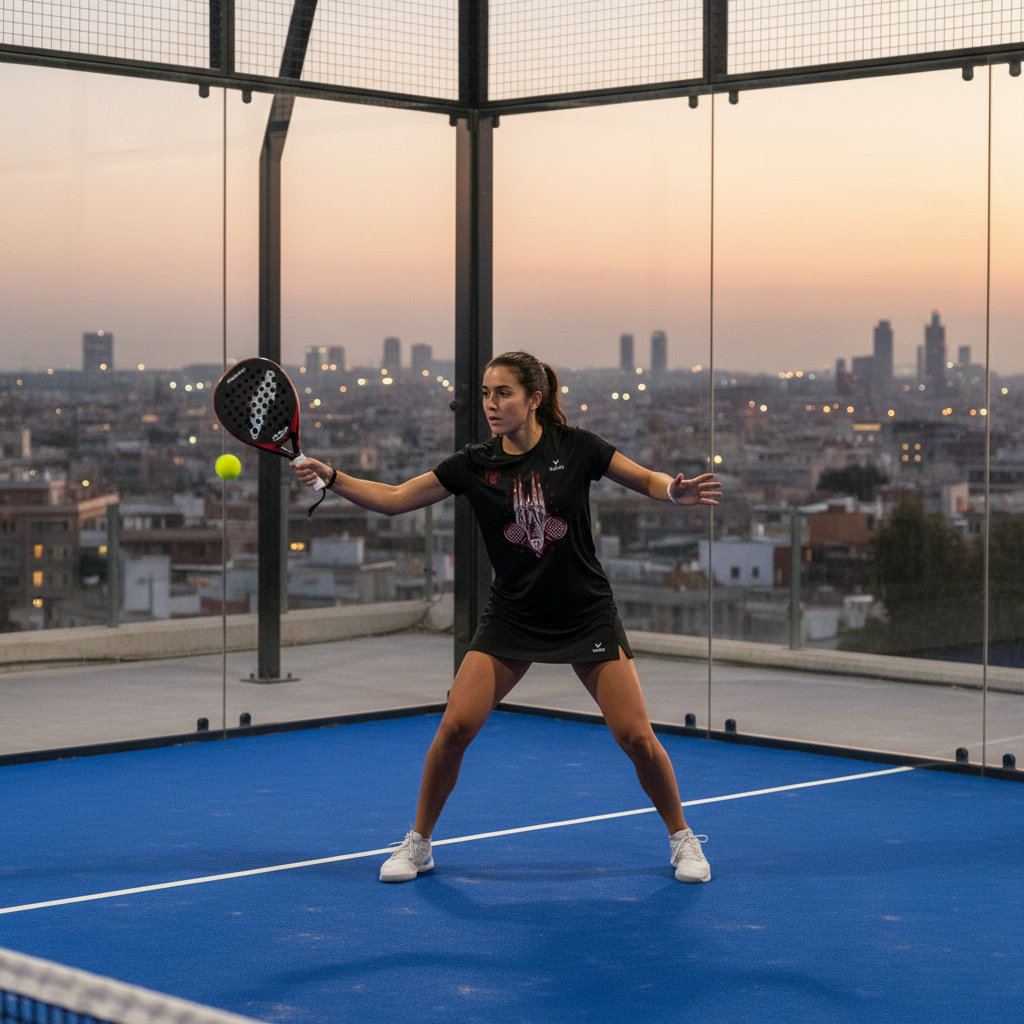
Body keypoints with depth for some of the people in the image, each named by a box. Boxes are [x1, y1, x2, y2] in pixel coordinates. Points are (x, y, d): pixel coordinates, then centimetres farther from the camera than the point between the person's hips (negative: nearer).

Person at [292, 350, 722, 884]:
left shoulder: (575, 447, -9)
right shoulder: (474, 465, -5)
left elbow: (647, 480, -1)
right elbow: (393, 498, -5)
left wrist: (677, 491, -23)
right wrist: (331, 477, -19)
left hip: (586, 615, -1)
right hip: (511, 616, 2)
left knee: (636, 737, -6)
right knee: (455, 726, -11)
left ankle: (682, 839, 18)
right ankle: (418, 843, 9)